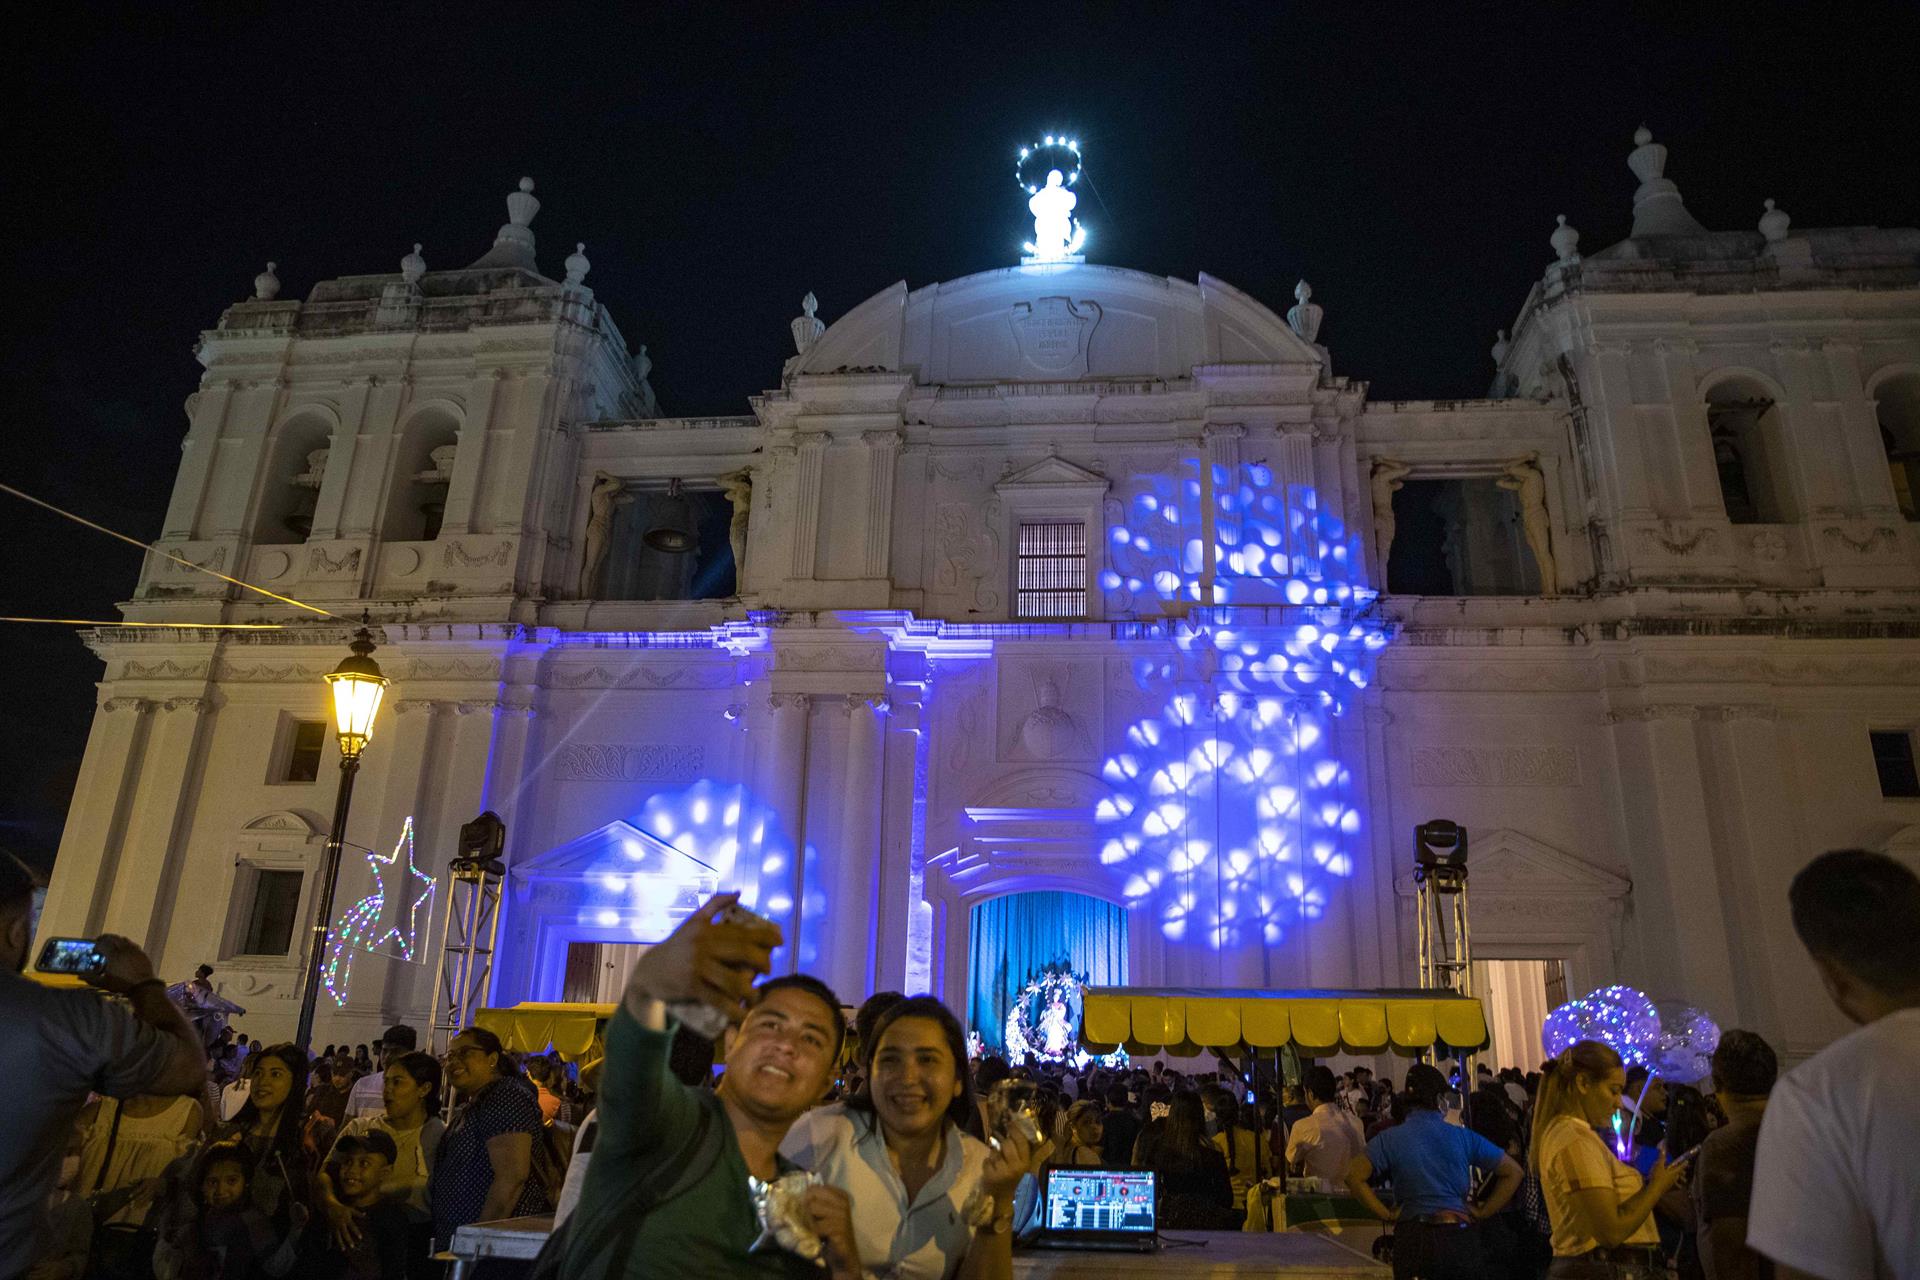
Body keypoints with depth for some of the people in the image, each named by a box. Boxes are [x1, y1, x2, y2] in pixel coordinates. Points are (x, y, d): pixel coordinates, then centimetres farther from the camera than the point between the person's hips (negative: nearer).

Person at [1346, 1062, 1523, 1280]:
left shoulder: (1391, 1139, -3)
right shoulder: (1463, 1137, 0)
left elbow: (1354, 1175, -13)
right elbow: (1512, 1172, 5)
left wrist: (1386, 1214, -4)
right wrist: (1483, 1211, 6)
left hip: (1412, 1239, -1)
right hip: (1460, 1237, 1)